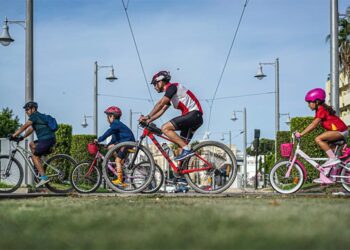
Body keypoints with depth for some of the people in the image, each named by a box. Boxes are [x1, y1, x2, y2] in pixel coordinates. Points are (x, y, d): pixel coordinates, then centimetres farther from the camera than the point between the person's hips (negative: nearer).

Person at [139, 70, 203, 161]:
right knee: (180, 144, 11)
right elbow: (161, 110, 21)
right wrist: (148, 121, 11)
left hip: (193, 114, -10)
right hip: (194, 117, 10)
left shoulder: (172, 86, -5)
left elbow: (160, 104, -15)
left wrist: (148, 116, -15)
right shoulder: (170, 94, 24)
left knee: (165, 128, -17)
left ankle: (187, 149, -21)